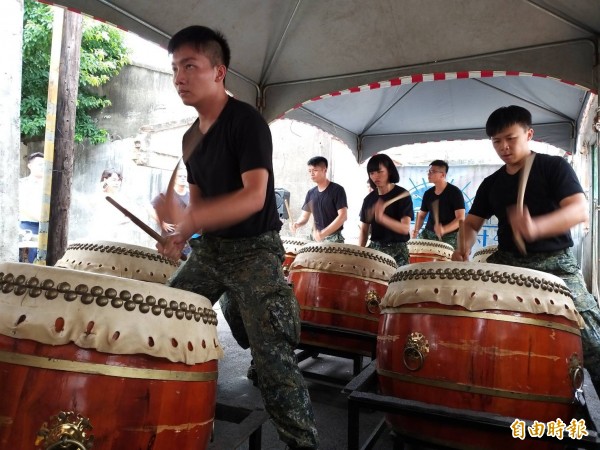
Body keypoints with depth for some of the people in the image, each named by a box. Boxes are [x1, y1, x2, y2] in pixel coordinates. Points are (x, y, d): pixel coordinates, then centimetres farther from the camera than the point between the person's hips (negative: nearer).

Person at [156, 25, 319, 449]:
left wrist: (194, 218, -35)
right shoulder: (190, 137, 11)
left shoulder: (246, 121, -13)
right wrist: (179, 232, -2)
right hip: (208, 248, 8)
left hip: (255, 249, -8)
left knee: (272, 356, -12)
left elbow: (255, 197, -23)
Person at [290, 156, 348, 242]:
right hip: (315, 237, 5)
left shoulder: (337, 190, -8)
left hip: (333, 238, -5)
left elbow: (343, 216, -16)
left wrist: (323, 233, -24)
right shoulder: (310, 193, 9)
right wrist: (297, 224, -12)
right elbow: (304, 216, 11)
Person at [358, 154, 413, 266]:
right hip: (374, 249, 4)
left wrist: (382, 218, -33)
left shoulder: (402, 195, -8)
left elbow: (405, 228, -18)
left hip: (397, 250, -4)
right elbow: (364, 230, 10)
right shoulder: (369, 198, 6)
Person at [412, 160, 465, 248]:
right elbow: (421, 215, 17)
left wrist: (444, 229, -31)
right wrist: (416, 230, -3)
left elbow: (461, 218, -15)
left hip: (450, 236, -5)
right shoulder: (428, 193, 8)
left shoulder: (455, 192, -8)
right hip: (429, 234, 5)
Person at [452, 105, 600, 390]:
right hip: (506, 263, 4)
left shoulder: (554, 167, -2)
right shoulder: (491, 184, 11)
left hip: (555, 263, -3)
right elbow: (472, 223, 13)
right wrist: (464, 248, -11)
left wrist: (536, 227, -37)